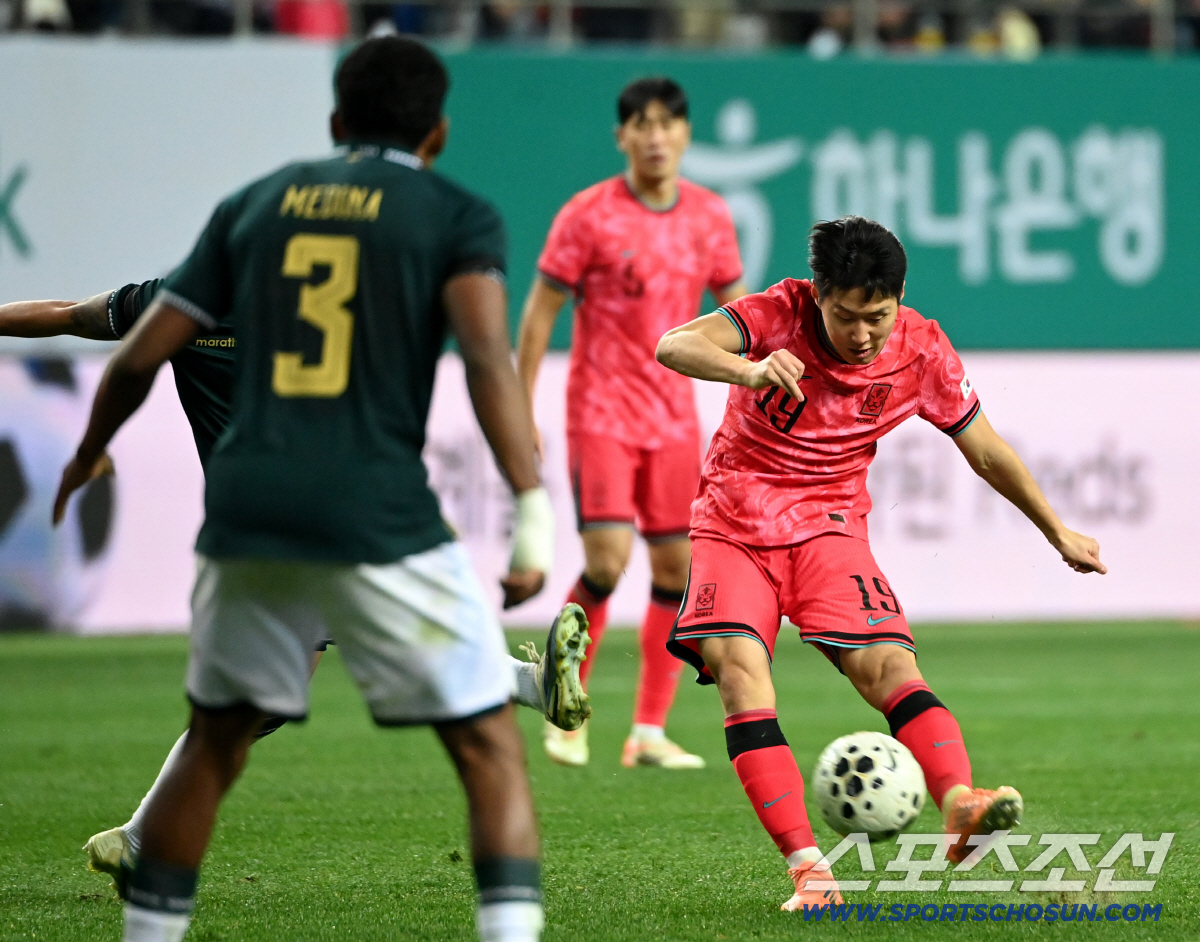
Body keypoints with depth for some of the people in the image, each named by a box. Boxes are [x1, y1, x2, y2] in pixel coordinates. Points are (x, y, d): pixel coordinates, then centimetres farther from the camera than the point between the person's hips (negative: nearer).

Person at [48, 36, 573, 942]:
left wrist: (88, 455, 36)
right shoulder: (457, 215, 6)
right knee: (490, 746, 5)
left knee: (214, 746, 20)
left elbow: (142, 355, 18)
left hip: (246, 503, 4)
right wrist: (534, 510, -16)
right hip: (378, 517, -4)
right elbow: (488, 357, -12)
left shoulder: (255, 205, 17)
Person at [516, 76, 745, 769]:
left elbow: (737, 308, 14)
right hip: (601, 412, -5)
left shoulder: (710, 217, 4)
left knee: (678, 567, 1)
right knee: (608, 558, -16)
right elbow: (541, 311, -4)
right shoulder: (589, 215, -8)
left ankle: (650, 732, 9)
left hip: (675, 418, 5)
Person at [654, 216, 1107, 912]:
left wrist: (1058, 532, 16)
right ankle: (808, 868, -28)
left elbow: (985, 450, 10)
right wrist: (749, 369, -50)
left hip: (829, 526, 2)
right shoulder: (782, 314, -13)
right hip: (734, 520, -2)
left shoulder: (922, 351, -5)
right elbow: (675, 347, -29)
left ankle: (959, 803, -41)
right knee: (736, 662, -24)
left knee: (890, 665, -21)